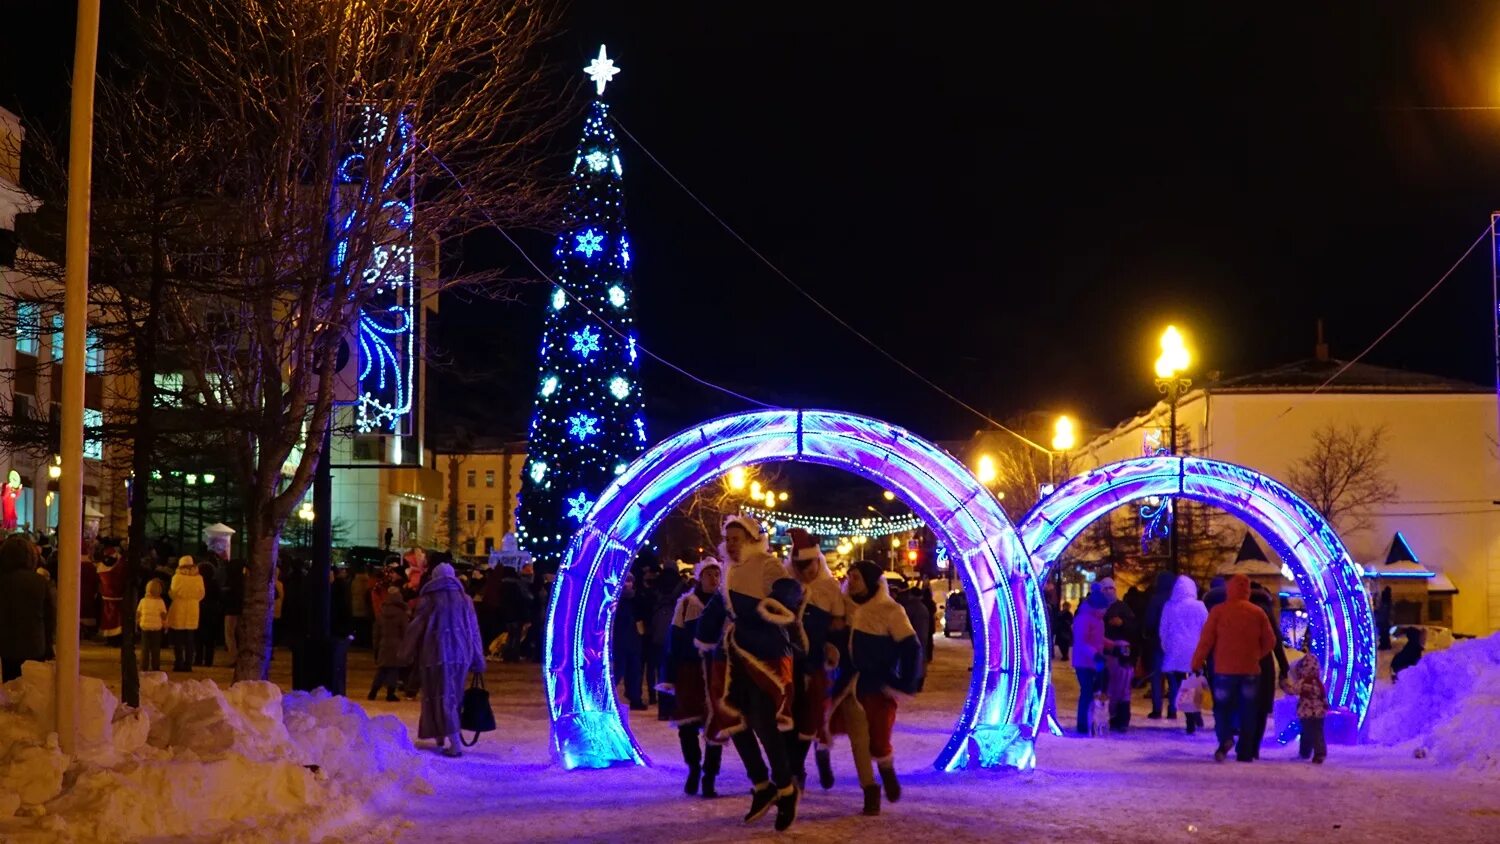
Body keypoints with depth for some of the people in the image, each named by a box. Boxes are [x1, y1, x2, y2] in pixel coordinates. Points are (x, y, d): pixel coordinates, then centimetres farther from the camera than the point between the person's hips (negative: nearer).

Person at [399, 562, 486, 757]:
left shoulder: (429, 601, -4)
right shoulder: (464, 600, 6)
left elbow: (415, 629, -1)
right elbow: (474, 631, 8)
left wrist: (407, 654, 12)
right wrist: (477, 661, 13)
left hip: (436, 654, -4)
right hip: (460, 654, 4)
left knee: (441, 697, -4)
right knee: (453, 697, 17)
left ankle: (454, 744, -15)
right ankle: (441, 735, 28)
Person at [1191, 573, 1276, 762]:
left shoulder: (1218, 611, -6)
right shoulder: (1257, 613, 1)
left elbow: (1206, 640, -7)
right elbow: (1270, 641, 6)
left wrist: (1196, 663, 1)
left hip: (1224, 670, -2)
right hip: (1250, 671, 2)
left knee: (1222, 707, 8)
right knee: (1247, 712, 10)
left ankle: (1225, 738, -18)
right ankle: (1245, 752, 8)